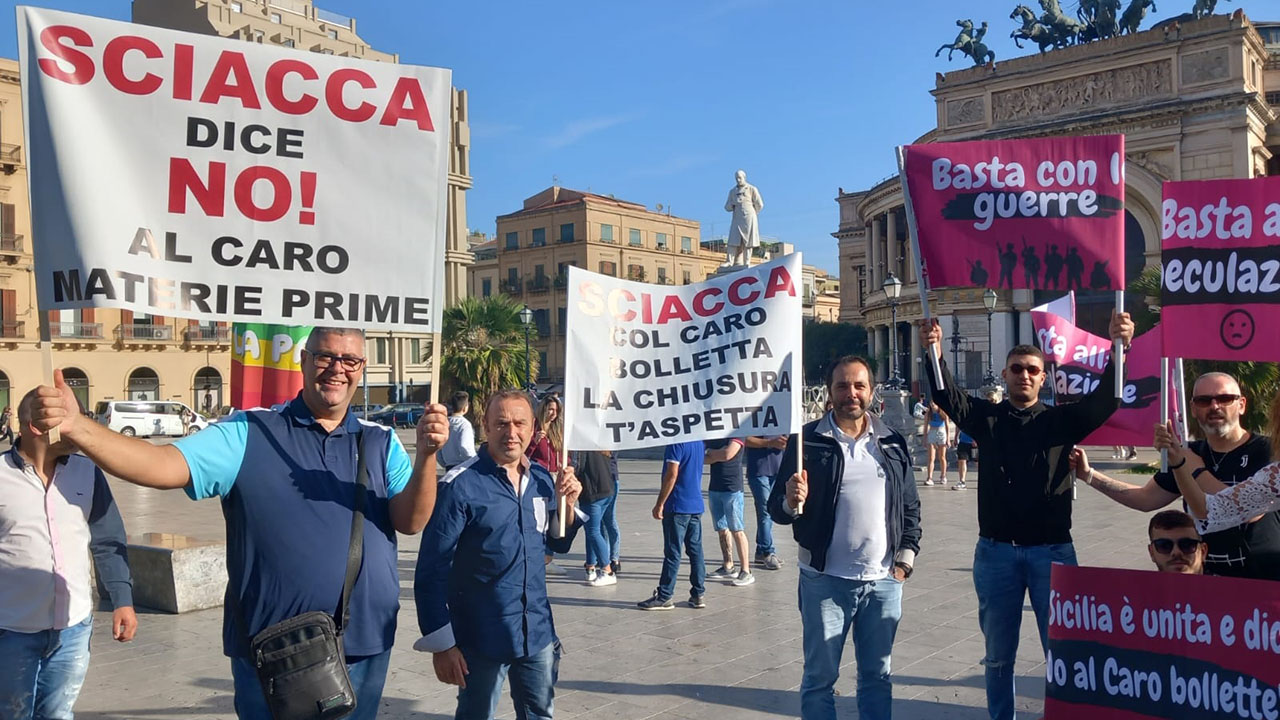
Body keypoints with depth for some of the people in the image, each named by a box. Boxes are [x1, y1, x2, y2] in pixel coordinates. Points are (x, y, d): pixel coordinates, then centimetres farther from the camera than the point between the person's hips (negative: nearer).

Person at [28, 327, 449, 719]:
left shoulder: (381, 444, 5)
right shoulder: (247, 435, -2)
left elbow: (410, 522, -6)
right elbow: (164, 466, -13)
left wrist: (426, 455, -24)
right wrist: (76, 427, -28)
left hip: (365, 648, 2)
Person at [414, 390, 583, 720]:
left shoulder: (542, 479, 1)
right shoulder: (461, 485, -16)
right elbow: (432, 569, -14)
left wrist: (567, 504, -5)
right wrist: (441, 644, -13)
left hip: (537, 632, 5)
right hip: (481, 639, -5)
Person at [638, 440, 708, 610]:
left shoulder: (677, 443, -16)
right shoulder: (700, 442, 9)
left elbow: (672, 475, -20)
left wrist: (660, 504, -13)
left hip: (677, 507, -7)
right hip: (696, 506, 8)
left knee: (672, 553, -2)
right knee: (696, 550, 10)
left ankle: (664, 597, 4)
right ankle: (699, 594, 13)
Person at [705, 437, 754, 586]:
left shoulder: (737, 434, -8)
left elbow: (728, 454, -22)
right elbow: (706, 458, 4)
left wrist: (710, 452, -4)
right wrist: (719, 453, -14)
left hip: (732, 489, -7)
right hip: (714, 488, 7)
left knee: (737, 530, -6)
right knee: (722, 530, 12)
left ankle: (746, 571, -3)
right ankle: (728, 567, 22)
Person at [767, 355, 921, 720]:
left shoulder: (893, 443, 5)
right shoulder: (807, 441, -5)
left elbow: (911, 507, 11)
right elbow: (777, 508, -5)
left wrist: (905, 558, 4)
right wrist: (791, 503, -26)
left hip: (884, 581, 3)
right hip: (825, 581, -3)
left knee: (877, 676, 16)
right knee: (820, 678, 7)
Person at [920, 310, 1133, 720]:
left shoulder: (1061, 420, 4)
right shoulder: (986, 419, 3)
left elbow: (1104, 401, -10)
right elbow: (948, 398, -11)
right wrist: (934, 356, -30)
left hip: (1052, 550, 0)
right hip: (996, 551, 1)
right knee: (998, 653, 13)